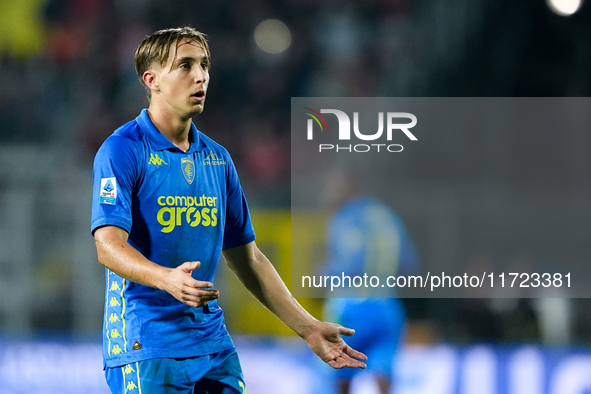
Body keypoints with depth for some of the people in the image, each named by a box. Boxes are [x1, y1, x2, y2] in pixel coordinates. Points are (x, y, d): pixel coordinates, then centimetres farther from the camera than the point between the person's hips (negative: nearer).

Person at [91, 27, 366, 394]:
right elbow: (109, 246, -18)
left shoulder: (217, 158, 14)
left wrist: (307, 327, 14)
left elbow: (247, 257, 19)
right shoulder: (122, 151, -7)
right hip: (146, 346, -6)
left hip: (214, 345, 6)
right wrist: (169, 280, -36)